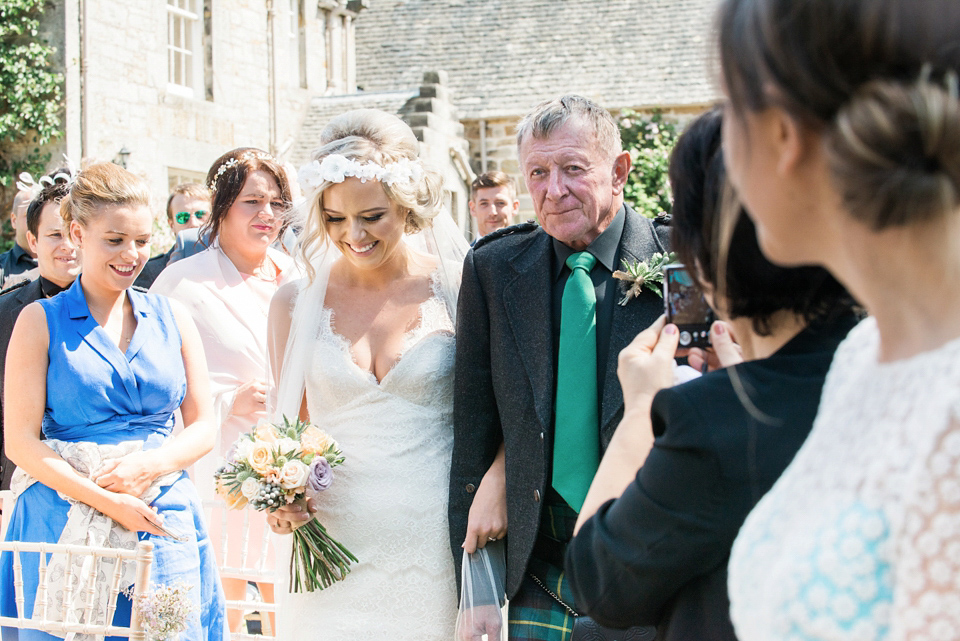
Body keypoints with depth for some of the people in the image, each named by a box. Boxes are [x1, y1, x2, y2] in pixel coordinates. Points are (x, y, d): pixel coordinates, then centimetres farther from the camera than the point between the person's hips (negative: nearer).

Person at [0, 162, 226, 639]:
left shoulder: (172, 319, 10)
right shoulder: (41, 321, 1)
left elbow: (203, 427, 11)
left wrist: (151, 464, -10)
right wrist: (106, 501, -15)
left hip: (164, 522, 3)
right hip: (66, 523, -2)